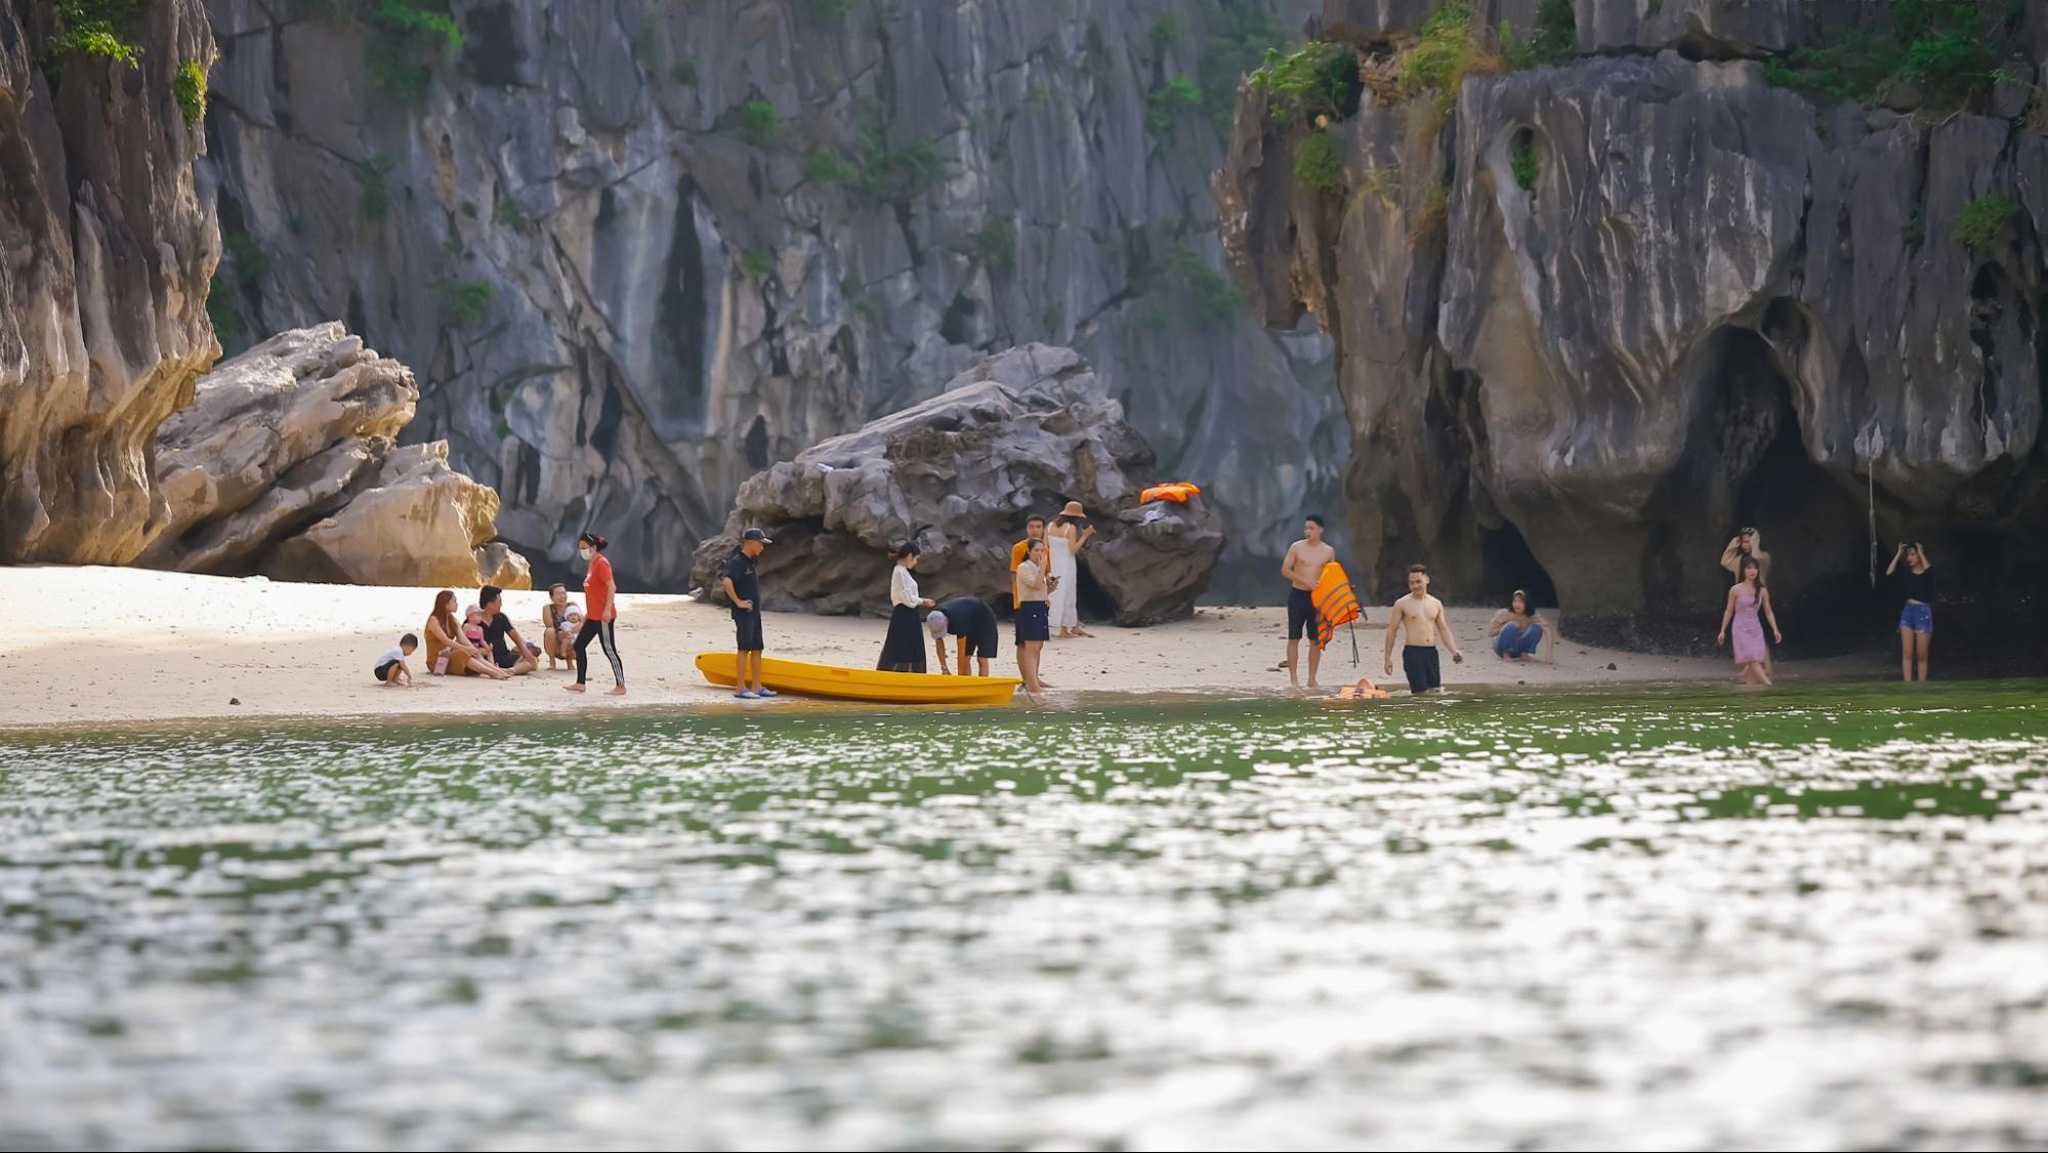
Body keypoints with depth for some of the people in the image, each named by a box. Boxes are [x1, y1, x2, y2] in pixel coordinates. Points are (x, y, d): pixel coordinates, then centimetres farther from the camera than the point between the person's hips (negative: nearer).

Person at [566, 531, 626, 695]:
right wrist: (588, 614, 25)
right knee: (579, 645, 10)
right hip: (593, 616, 10)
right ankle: (580, 683, 14)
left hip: (603, 616, -10)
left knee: (609, 649, -5)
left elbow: (611, 586, -21)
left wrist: (607, 609, -28)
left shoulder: (601, 563, -13)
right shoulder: (591, 564, 16)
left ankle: (620, 686, 1)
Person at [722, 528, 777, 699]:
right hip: (743, 613, -9)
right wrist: (738, 602, -23)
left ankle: (756, 687, 13)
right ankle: (741, 689, -6)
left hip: (754, 613, 9)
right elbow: (727, 581, -30)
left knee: (757, 649, 9)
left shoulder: (750, 563, 16)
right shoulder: (738, 562, -14)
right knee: (744, 649, -8)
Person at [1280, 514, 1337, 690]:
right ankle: (1293, 679, 1)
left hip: (1317, 597, 2)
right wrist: (1305, 581, -16)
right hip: (1298, 596, -2)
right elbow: (1285, 570, -4)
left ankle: (1312, 679, 10)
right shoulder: (1296, 547, -1)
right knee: (1294, 638, -2)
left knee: (1315, 639, 3)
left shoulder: (1328, 551, 5)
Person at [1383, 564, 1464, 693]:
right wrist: (1388, 658, 1)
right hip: (1412, 653, -4)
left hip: (1431, 653, 4)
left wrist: (1454, 651, 3)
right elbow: (1392, 630, 4)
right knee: (1421, 694, -13)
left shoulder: (1436, 604, 13)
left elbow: (1444, 629, 18)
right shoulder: (1402, 604, 1)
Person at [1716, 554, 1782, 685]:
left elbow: (1768, 612, 10)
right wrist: (1723, 631, 6)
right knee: (1753, 660, -17)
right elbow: (1728, 611, 5)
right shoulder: (1736, 590, -3)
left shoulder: (1762, 591, 5)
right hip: (1741, 629, -4)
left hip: (1755, 629, 4)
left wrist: (1775, 630, 0)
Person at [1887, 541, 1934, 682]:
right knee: (1907, 653, -3)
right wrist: (1899, 554, -6)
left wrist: (1921, 552, -13)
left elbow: (1928, 569, -26)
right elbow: (1889, 573, -7)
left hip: (1923, 612, -3)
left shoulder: (1927, 573, -1)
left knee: (1921, 655, 1)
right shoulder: (1906, 573, 8)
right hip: (1907, 611, 3)